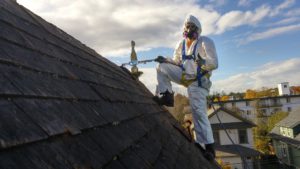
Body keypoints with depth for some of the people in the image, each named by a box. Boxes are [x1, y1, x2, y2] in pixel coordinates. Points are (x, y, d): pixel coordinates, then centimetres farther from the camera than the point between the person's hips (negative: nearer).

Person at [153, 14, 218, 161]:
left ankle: (208, 146, -4)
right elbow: (177, 62, 16)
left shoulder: (206, 42, -10)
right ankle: (166, 95, -4)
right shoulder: (181, 44, 7)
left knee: (198, 111, -13)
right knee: (162, 67, -6)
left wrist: (202, 62, -37)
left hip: (198, 81, -6)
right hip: (185, 76, 6)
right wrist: (165, 59, -3)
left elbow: (214, 63, -16)